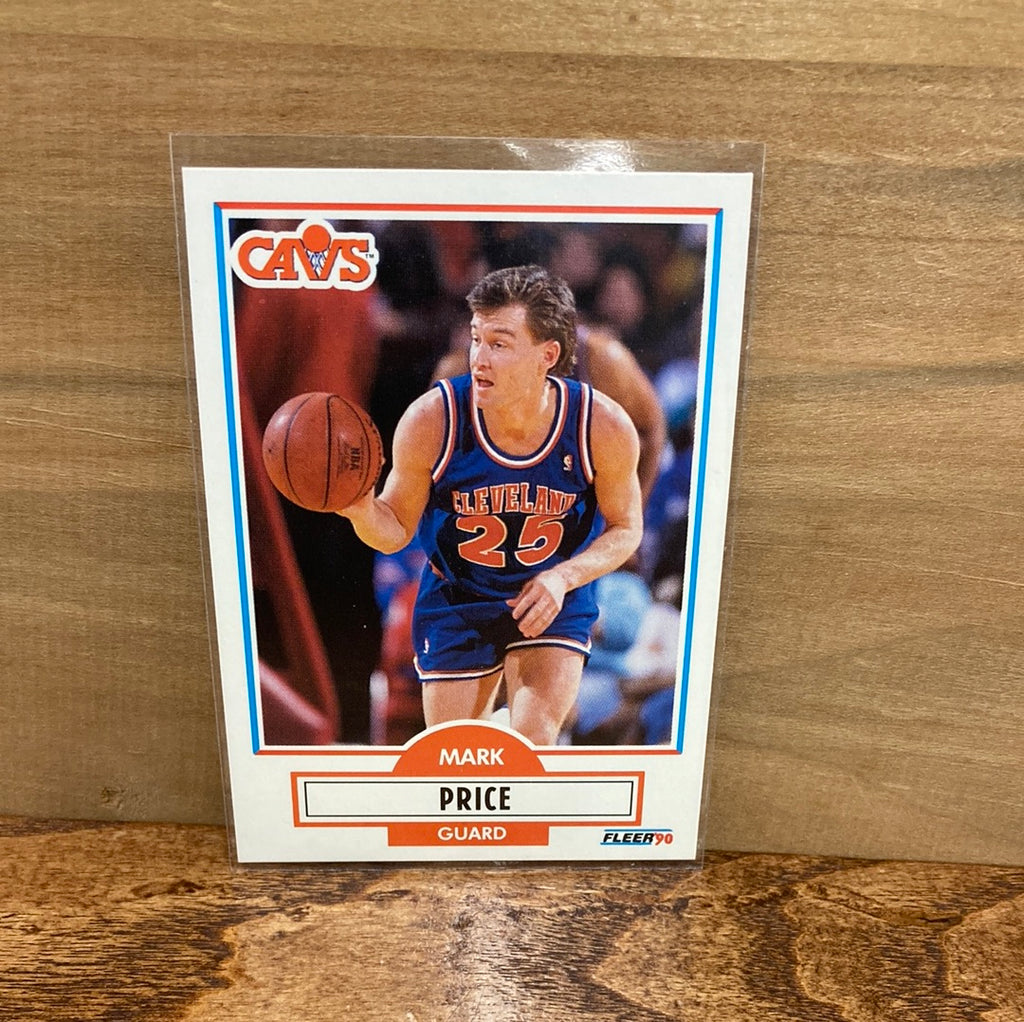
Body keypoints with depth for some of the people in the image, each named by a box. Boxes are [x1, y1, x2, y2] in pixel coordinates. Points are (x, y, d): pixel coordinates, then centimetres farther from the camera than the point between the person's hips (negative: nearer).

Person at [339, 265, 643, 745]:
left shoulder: (604, 427, -21)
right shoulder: (431, 419, -23)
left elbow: (626, 529, -6)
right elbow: (395, 532, -11)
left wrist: (563, 577, -23)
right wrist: (361, 510, -34)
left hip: (555, 601, 0)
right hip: (456, 601, 1)